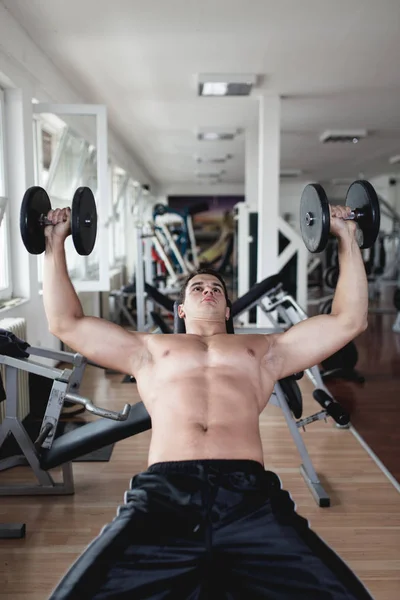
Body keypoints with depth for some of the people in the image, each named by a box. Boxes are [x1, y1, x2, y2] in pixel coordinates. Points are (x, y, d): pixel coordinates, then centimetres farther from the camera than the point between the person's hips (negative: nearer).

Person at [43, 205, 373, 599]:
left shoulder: (265, 350, 28)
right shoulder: (149, 349, 28)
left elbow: (349, 320, 27)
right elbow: (65, 322, 28)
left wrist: (347, 238, 27)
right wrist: (55, 244, 27)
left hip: (249, 494, 1)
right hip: (163, 492, 0)